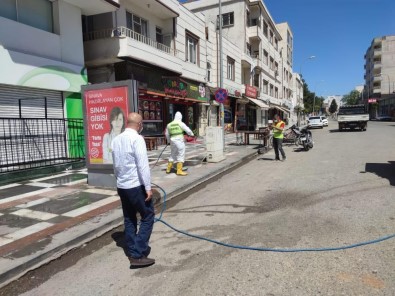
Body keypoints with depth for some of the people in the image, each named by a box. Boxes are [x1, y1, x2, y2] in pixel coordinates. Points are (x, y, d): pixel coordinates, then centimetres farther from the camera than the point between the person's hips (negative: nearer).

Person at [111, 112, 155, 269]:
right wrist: (148, 187, -16)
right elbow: (143, 165, -20)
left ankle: (132, 252, 26)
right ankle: (138, 255, 0)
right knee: (147, 217, 4)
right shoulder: (137, 138, -16)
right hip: (136, 186, -8)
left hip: (121, 186, 8)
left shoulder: (116, 139, 8)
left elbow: (115, 165, 14)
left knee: (129, 219, 17)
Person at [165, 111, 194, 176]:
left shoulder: (169, 124, 8)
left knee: (172, 155, 19)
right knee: (181, 156, 1)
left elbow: (167, 134, 17)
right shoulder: (181, 123, -7)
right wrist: (192, 134, 17)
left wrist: (169, 141, 34)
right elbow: (188, 130, -3)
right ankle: (179, 171, 0)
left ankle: (168, 169, 26)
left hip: (173, 141, 6)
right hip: (180, 141, -6)